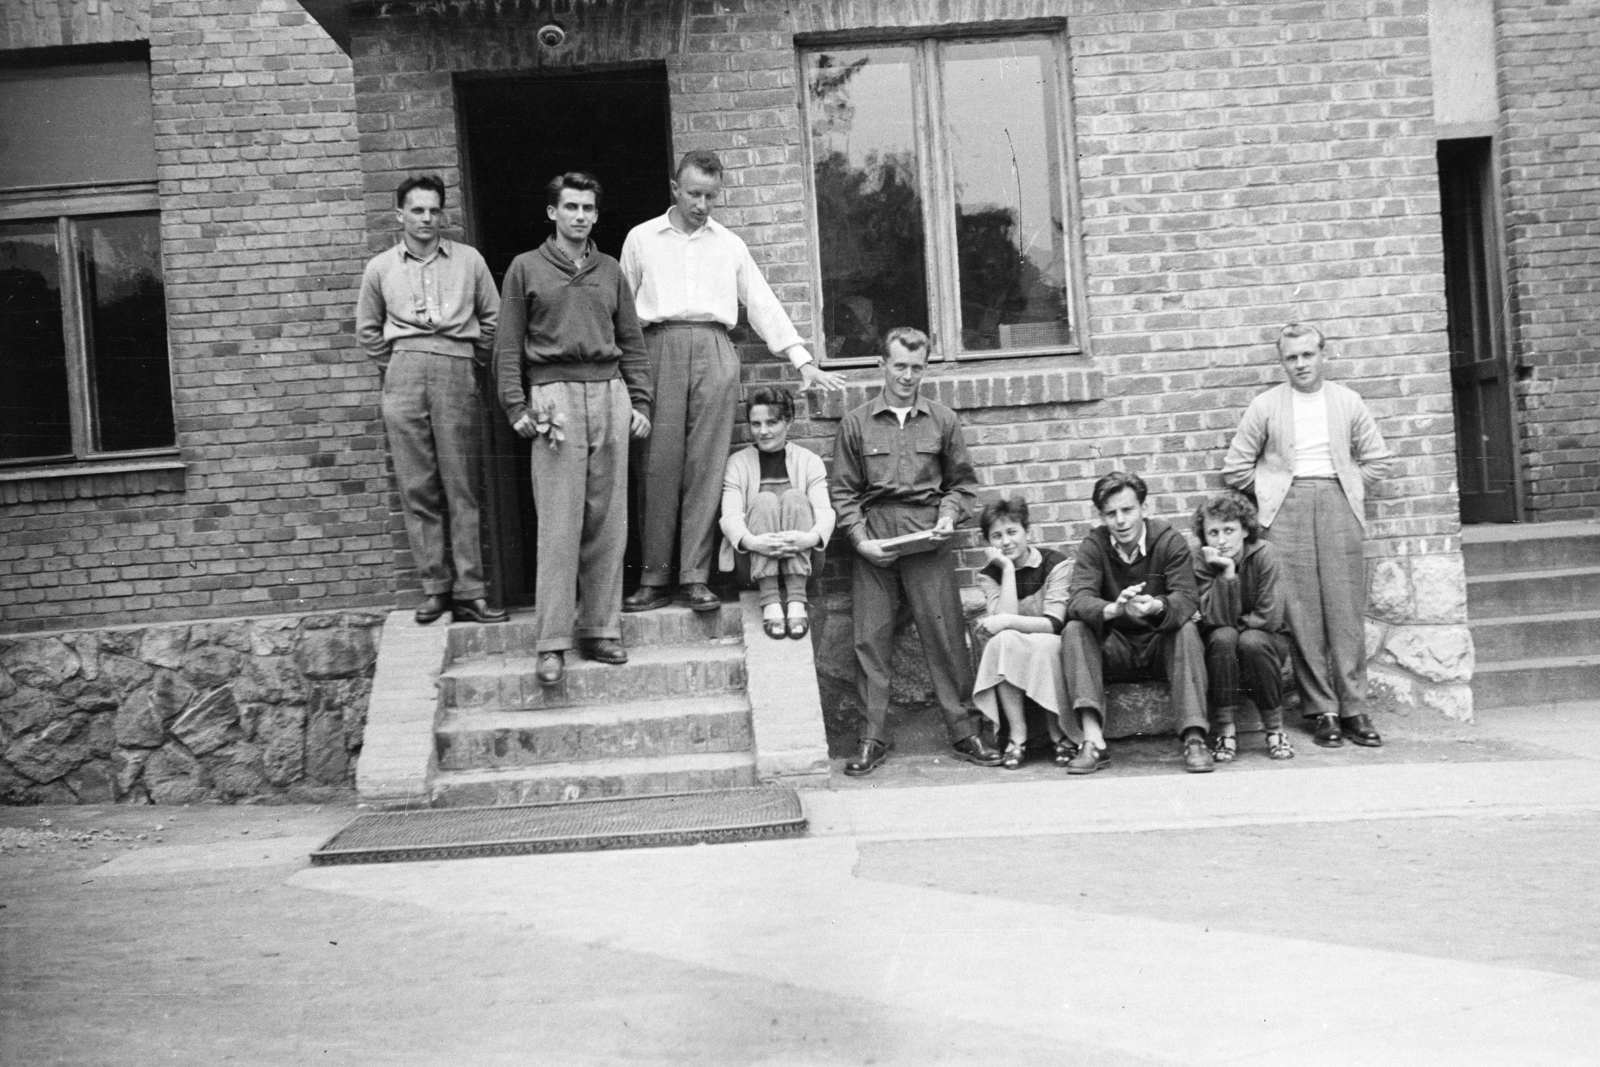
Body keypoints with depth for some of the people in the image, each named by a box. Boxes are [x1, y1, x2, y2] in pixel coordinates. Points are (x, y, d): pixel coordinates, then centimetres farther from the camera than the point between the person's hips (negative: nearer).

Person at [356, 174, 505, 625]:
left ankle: (470, 592, -3)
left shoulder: (468, 260, 9)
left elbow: (492, 318, 14)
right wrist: (396, 366, 12)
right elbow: (367, 330, 20)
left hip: (457, 373, -1)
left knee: (461, 486, -3)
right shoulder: (380, 268, 12)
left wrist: (473, 364, 10)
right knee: (417, 487, -1)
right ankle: (434, 588, 5)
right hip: (404, 375, 1)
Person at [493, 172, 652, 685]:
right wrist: (517, 407, -4)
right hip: (555, 396, -3)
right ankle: (551, 642, -3)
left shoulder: (610, 271, 17)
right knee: (559, 523, -7)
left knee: (608, 520, 2)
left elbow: (632, 342, 18)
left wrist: (640, 402, 9)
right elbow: (508, 346, 5)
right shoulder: (526, 269, 8)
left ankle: (601, 628, 10)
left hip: (610, 393, 4)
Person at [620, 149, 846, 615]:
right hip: (660, 347, -1)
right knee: (659, 464, -5)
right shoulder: (642, 239, 13)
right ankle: (654, 578, 1)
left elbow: (762, 303, 14)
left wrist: (804, 361, 6)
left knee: (706, 466, -4)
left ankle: (695, 577, -2)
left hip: (715, 352, 1)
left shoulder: (730, 244, 17)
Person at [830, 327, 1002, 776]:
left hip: (928, 538, 0)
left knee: (945, 634, -1)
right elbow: (843, 490, 5)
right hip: (873, 540, 0)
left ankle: (962, 730, 8)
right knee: (871, 638, -1)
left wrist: (948, 516, -4)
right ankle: (873, 739, 5)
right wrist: (860, 538, -6)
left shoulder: (943, 420, 10)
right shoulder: (855, 423, 8)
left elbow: (962, 481, 14)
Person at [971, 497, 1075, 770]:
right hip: (1008, 658, 2)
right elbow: (1005, 617, -15)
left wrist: (1008, 621, -28)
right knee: (1003, 640, -31)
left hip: (1051, 652, -2)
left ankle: (1059, 735, -23)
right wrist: (1008, 569, -15)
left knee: (1044, 644, -36)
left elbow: (1054, 623, -17)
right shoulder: (989, 574, 3)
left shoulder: (1055, 564, -7)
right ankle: (1017, 737, -29)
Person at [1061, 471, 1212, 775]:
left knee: (1187, 630, -31)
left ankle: (1194, 738, -36)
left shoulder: (1170, 541, -9)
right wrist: (1114, 609, -44)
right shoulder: (1093, 546, -5)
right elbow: (1078, 600, -21)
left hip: (1162, 645, -1)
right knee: (1074, 631, -25)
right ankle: (1092, 741, -36)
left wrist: (1156, 606, -47)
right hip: (1115, 650, 1)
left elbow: (1186, 598, -22)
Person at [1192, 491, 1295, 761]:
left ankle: (1275, 729, -16)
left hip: (1267, 640, -1)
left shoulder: (1264, 554, -17)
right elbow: (1217, 620, -25)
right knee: (1223, 637, -32)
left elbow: (1269, 617, -18)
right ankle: (1225, 729, -24)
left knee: (1252, 641, -33)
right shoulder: (1202, 563, -14)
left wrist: (1236, 625, -10)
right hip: (1220, 647, 1)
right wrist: (1227, 572, -31)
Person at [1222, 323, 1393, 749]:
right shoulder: (1265, 406, 8)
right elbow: (1236, 468, 9)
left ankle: (1354, 710, -1)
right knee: (1301, 614, -6)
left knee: (1346, 610, -5)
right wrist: (1272, 494, 5)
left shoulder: (1348, 401, 13)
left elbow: (1376, 460, 18)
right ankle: (1321, 711, -1)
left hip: (1337, 504, 1)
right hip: (1286, 510, -1)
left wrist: (1349, 491, 9)